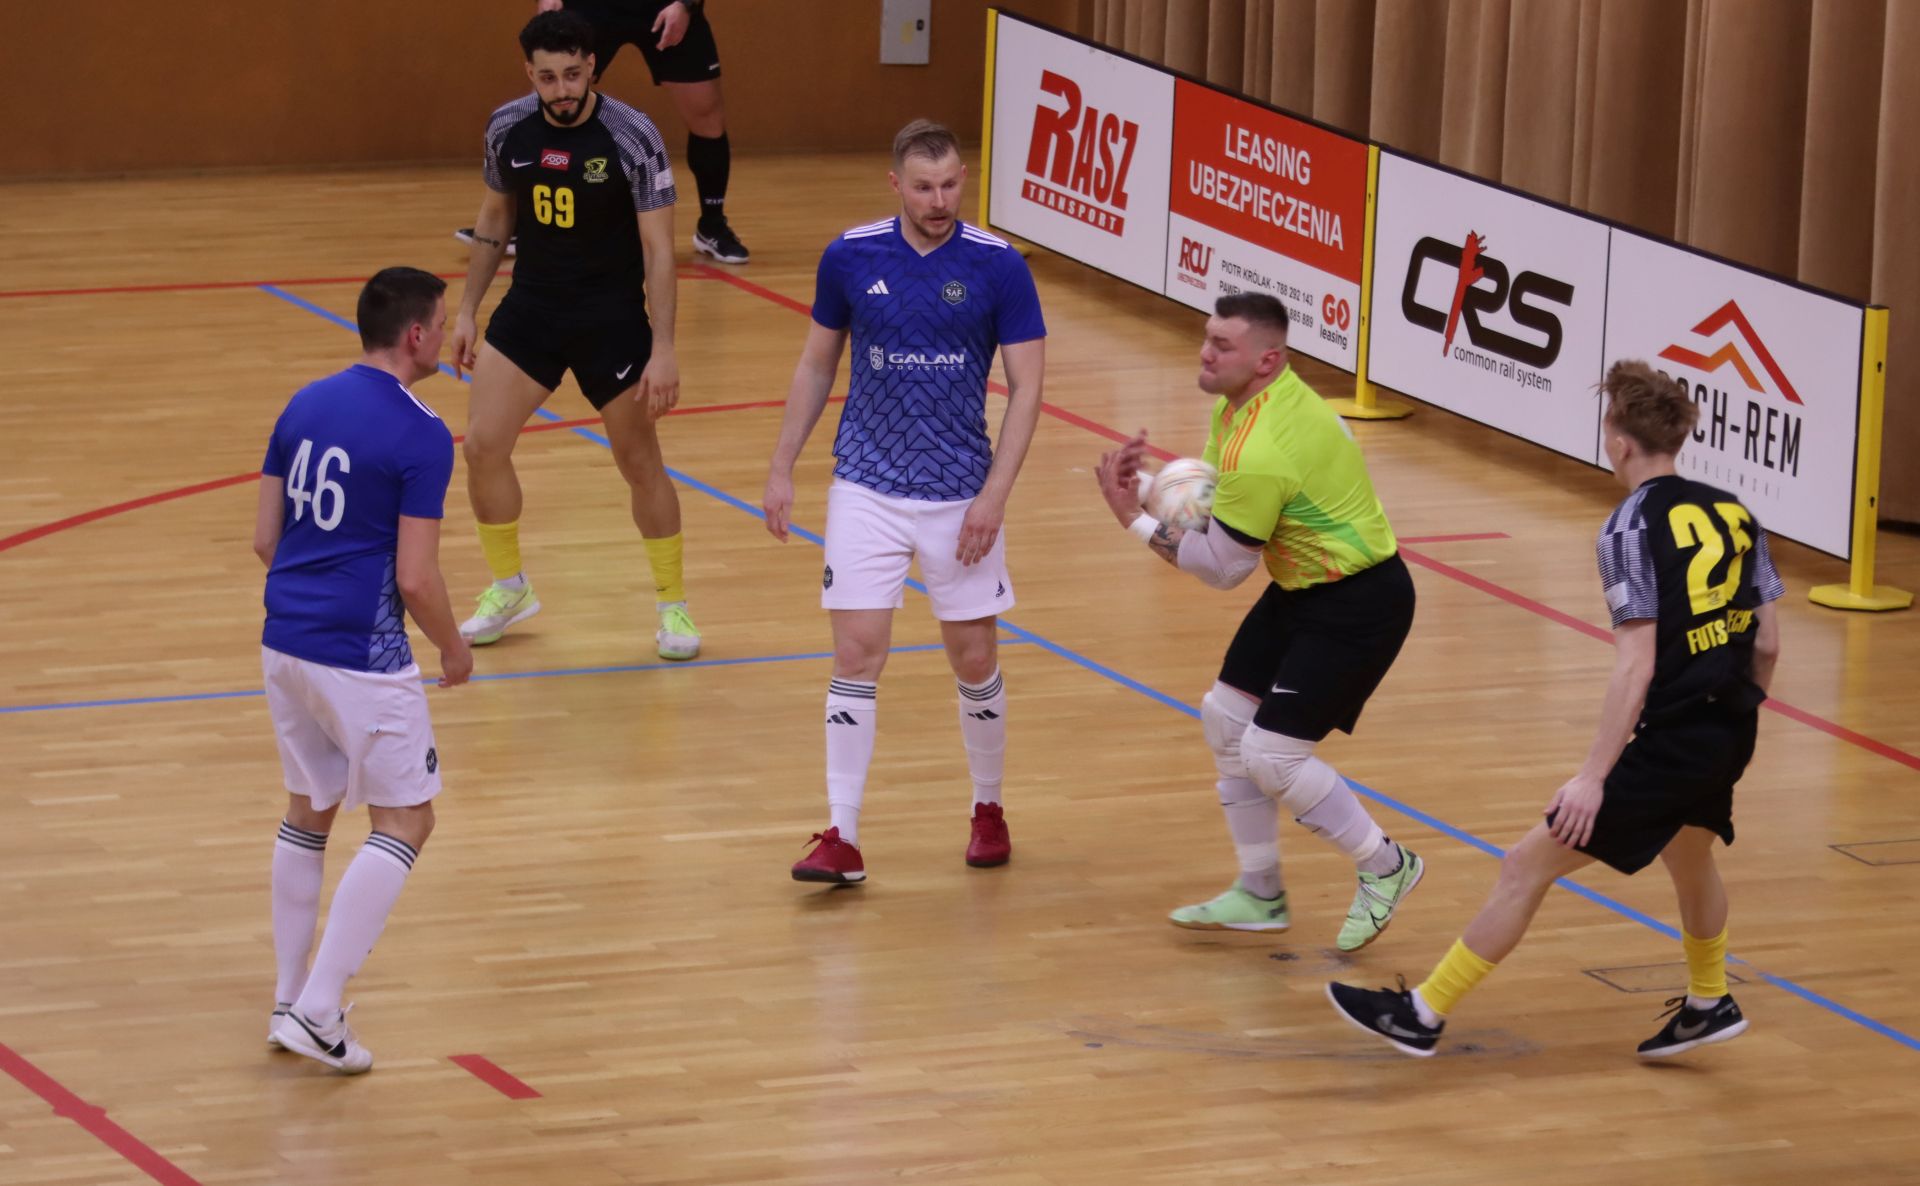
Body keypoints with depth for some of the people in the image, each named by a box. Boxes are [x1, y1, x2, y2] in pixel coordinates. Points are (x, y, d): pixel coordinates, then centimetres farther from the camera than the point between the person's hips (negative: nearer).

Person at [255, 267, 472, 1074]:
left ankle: (289, 1001, 23)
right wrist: (453, 648, 2)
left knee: (309, 812, 20)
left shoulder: (304, 406, 7)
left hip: (284, 641, 7)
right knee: (405, 822, 3)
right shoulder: (420, 437, -14)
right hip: (361, 657, -7)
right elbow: (416, 579, -16)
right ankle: (317, 1012, -5)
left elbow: (264, 540, 10)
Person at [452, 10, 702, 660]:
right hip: (531, 307, 4)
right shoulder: (508, 128, -6)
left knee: (640, 462, 5)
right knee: (482, 446, -3)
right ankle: (509, 589, 17)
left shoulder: (633, 138, -18)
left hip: (611, 315, -4)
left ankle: (673, 603, 21)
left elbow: (658, 248, -15)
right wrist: (467, 311, 10)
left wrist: (663, 350, -20)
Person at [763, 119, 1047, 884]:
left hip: (962, 497, 0)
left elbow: (1026, 384, -6)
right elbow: (816, 366, 9)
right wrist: (782, 469, 7)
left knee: (975, 658, 7)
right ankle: (842, 838, -2)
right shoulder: (850, 257, -3)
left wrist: (995, 493, -13)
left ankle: (988, 808, 29)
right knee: (857, 655, -5)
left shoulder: (998, 267, -8)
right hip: (868, 488, 1)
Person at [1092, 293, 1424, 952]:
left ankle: (1385, 867, 9)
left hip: (1358, 603, -10)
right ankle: (1260, 895, 24)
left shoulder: (1261, 453, -30)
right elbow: (1214, 485, 13)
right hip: (1302, 589, 10)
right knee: (1225, 717, 12)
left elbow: (1221, 568, -19)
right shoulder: (1242, 401, -1)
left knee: (1270, 754, -12)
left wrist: (1135, 519, -12)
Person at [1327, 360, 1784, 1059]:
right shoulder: (1734, 514, 6)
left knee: (1527, 868, -2)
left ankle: (1423, 1015, 1)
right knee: (1688, 853, 36)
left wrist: (1594, 776, -20)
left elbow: (1636, 667, -20)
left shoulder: (1632, 528, -13)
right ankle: (1709, 1004, 53)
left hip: (1668, 740, -8)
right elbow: (1767, 644, 10)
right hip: (1727, 738, 8)